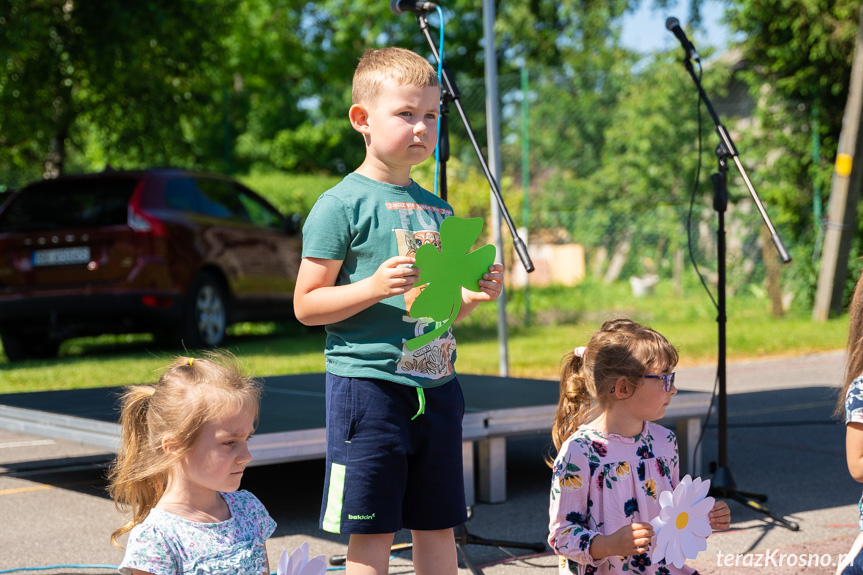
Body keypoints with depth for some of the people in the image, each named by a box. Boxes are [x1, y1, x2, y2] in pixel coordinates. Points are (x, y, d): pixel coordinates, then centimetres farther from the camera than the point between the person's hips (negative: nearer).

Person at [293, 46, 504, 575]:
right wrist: (375, 286, -22)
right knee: (372, 531, -1)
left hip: (437, 385, 6)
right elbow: (306, 305, -9)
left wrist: (474, 296, 2)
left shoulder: (438, 210, 14)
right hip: (369, 382, -6)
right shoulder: (343, 204, -7)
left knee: (439, 526, 12)